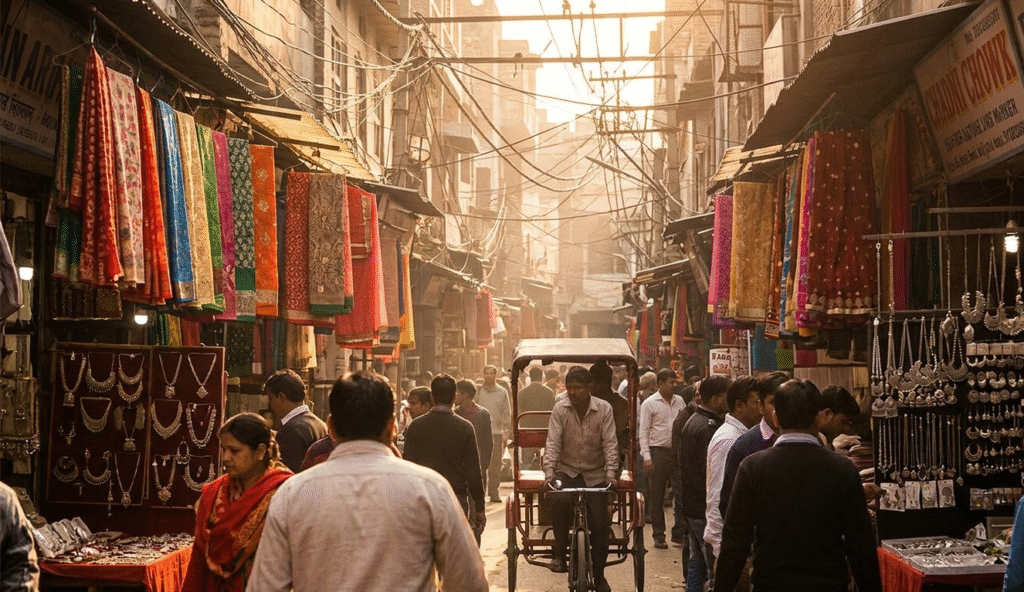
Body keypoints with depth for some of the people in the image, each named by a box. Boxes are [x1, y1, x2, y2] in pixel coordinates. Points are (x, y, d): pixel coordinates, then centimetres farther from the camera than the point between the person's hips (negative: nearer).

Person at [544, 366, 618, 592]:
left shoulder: (604, 409, -7)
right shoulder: (560, 409, -7)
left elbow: (610, 444, -10)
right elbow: (553, 443, -12)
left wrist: (611, 475, -22)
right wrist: (549, 474, -25)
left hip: (595, 474, 1)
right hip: (567, 471, -1)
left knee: (600, 526, -3)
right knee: (560, 499, -33)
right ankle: (559, 552, -16)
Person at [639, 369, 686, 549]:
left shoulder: (679, 401, 9)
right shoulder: (650, 404, -3)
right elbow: (643, 432, -4)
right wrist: (646, 457, -12)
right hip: (658, 452, -3)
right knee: (657, 496, 3)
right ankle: (658, 536, 11)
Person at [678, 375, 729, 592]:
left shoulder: (692, 422, 13)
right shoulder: (708, 428, -20)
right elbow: (712, 474, -22)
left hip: (691, 506, 10)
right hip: (705, 509, -10)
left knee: (697, 562, 19)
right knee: (717, 569, -7)